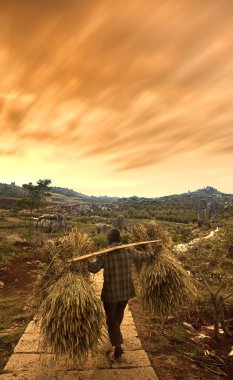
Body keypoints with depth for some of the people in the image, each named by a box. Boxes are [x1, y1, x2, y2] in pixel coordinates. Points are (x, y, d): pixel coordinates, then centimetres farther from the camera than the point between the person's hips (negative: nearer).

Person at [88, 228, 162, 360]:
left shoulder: (105, 254, -17)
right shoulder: (129, 251, -7)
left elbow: (94, 269, -16)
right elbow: (142, 256, 8)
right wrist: (153, 253, 23)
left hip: (110, 292, -4)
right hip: (126, 290, 4)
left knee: (112, 318, 12)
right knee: (119, 314, 27)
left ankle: (118, 346, 6)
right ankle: (116, 334, 51)